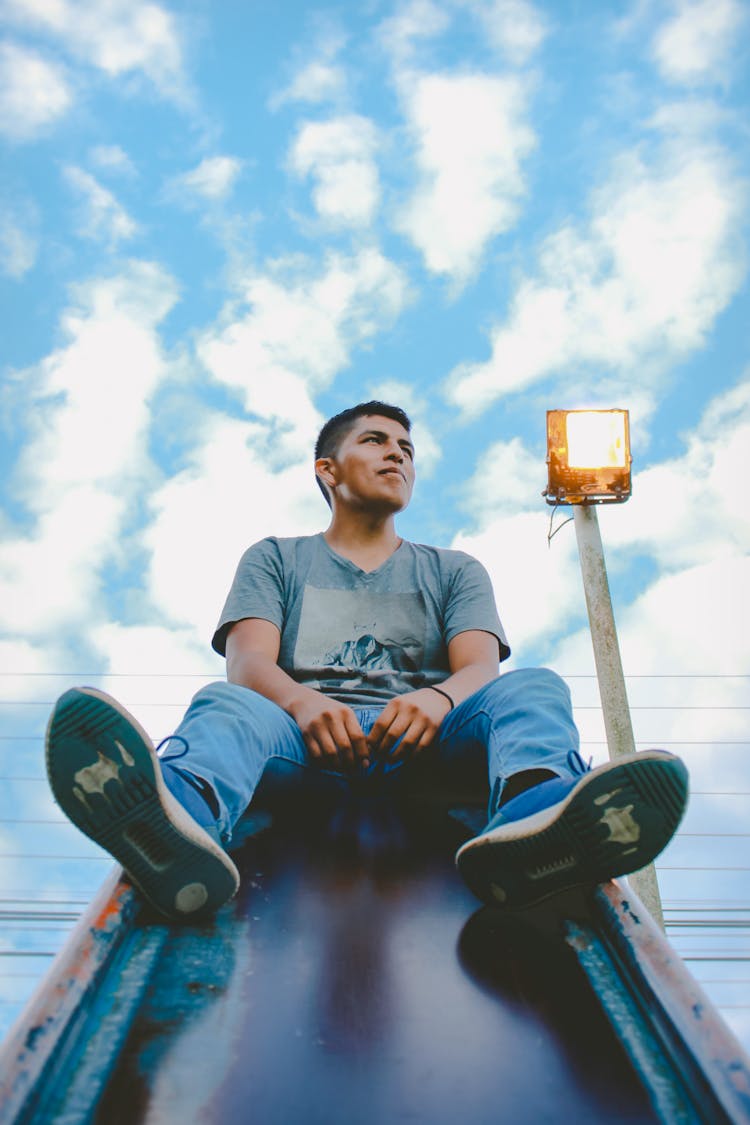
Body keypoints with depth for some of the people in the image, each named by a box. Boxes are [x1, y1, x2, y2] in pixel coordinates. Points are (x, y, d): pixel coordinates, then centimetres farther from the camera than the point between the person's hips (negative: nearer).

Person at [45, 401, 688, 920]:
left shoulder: (454, 571, 26)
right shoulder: (275, 559, 23)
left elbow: (481, 666, 6)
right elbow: (247, 662, 4)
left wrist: (438, 698, -22)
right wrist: (301, 702, -23)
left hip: (423, 739, 1)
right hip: (306, 734, -1)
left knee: (533, 689, -26)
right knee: (227, 705, -32)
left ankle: (530, 824, -61)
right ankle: (183, 828, -67)